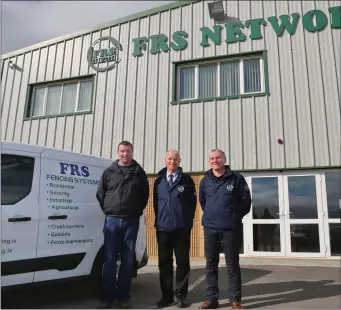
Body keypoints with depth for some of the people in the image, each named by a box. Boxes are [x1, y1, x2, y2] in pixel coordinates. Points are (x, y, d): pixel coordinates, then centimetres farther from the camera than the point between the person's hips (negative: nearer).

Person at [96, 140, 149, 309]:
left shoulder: (139, 172, 6)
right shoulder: (109, 172, 7)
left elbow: (145, 194, 9)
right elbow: (100, 193, 10)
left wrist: (137, 211, 2)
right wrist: (108, 210, 4)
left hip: (131, 221, 0)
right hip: (112, 220, 0)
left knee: (128, 260, 5)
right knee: (110, 259, 2)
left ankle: (123, 296, 15)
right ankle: (107, 296, 11)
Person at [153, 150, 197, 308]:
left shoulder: (187, 180, 3)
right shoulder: (159, 181, 11)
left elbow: (192, 202, 2)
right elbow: (155, 202, 13)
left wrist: (188, 221, -3)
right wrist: (158, 220, 7)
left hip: (182, 228, -2)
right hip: (163, 228, 2)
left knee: (182, 262, 4)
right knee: (164, 263, 7)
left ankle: (180, 295, 16)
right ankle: (166, 295, 18)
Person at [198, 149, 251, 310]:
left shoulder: (236, 178, -4)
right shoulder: (205, 180, 6)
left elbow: (246, 201, 1)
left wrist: (235, 217, 5)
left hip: (230, 229, -3)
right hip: (210, 228, 3)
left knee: (232, 265, 6)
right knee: (211, 265, 9)